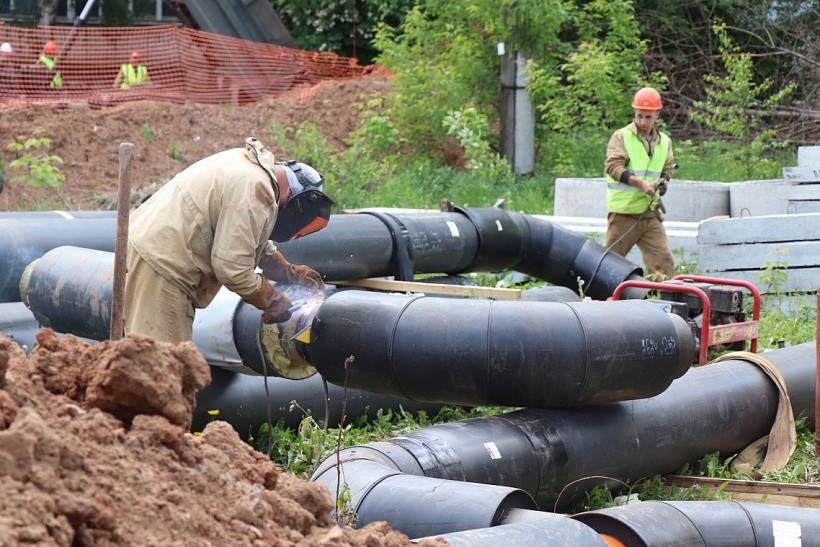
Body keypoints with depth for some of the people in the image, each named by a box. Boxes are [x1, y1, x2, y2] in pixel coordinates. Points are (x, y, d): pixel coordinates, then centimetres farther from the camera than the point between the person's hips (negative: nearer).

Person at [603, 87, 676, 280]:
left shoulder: (664, 141, 14)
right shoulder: (621, 137, -3)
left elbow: (667, 168, 24)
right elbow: (613, 167, -14)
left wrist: (663, 181, 0)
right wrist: (641, 183, -24)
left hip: (650, 213, 4)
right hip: (624, 211, -4)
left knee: (663, 259, -3)